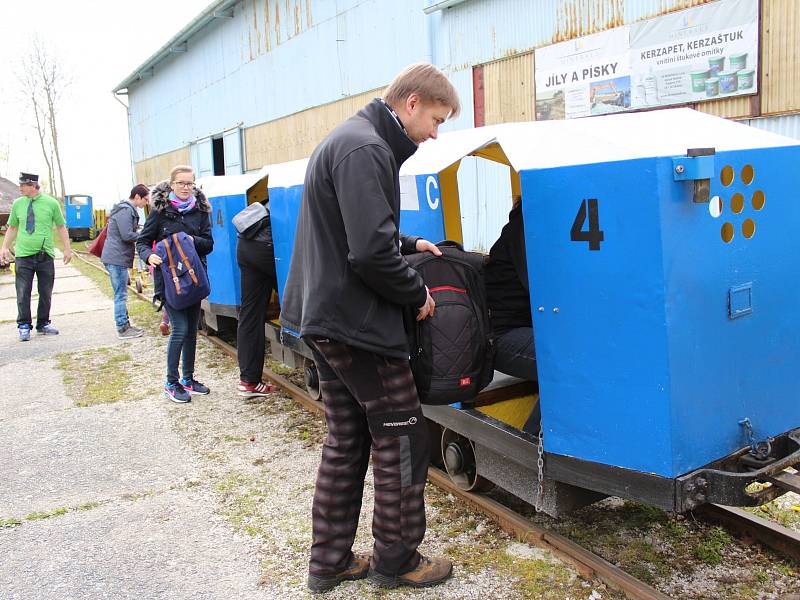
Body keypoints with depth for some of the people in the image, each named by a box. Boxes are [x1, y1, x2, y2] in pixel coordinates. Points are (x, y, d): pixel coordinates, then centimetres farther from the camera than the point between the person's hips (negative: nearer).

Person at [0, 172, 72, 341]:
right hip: (23, 256, 1)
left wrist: (67, 249, 3)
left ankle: (43, 324, 21)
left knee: (46, 293, 7)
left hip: (45, 256, 0)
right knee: (23, 293, -1)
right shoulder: (18, 204, 4)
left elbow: (61, 227, 6)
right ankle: (24, 326, 10)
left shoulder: (51, 203, -1)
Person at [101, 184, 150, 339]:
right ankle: (122, 329, 1)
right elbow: (127, 236, -21)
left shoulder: (128, 210, 17)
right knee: (121, 295, -5)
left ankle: (125, 324, 24)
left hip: (117, 258, 11)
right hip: (117, 258, -11)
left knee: (121, 294, 16)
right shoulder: (126, 210, -15)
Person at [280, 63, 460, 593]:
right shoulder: (366, 149, -18)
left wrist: (409, 245, 16)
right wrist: (417, 293, -11)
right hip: (357, 323, -10)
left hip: (323, 317, 10)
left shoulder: (348, 140, 16)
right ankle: (396, 560, 21)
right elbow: (371, 253, -26)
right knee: (404, 439, 4)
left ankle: (330, 560, 27)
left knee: (347, 440, 17)